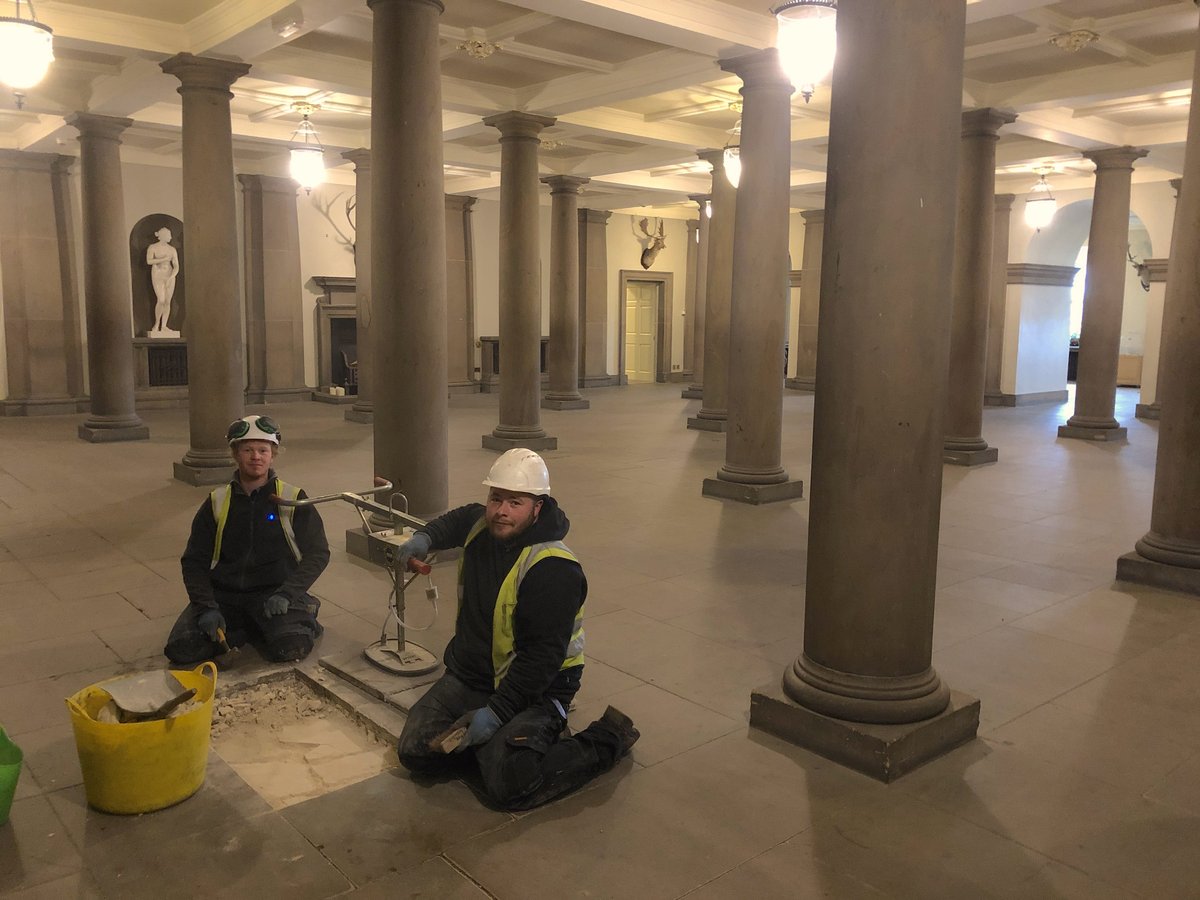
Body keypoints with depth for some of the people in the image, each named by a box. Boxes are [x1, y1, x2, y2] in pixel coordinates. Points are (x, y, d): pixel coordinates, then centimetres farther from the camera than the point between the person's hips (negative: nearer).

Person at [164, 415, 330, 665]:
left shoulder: (293, 499, 1)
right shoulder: (217, 503, 7)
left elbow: (318, 553, -1)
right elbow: (194, 560, 8)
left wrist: (287, 593, -15)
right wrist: (207, 607, -8)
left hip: (274, 593, -3)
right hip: (223, 594, 3)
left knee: (291, 647, -30)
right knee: (180, 649, -19)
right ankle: (244, 631, 3)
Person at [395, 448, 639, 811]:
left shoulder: (553, 570, -26)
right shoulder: (482, 526, -1)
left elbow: (542, 658, -26)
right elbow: (460, 520, 28)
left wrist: (498, 711, -27)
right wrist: (425, 537, 9)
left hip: (533, 688, -7)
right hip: (468, 674, 7)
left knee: (508, 787, -22)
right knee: (416, 753, -5)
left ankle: (607, 740, -1)